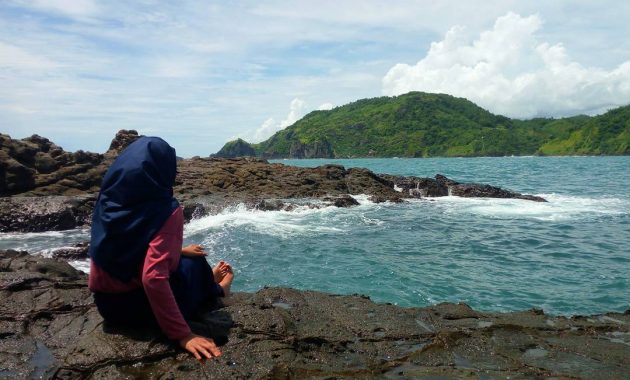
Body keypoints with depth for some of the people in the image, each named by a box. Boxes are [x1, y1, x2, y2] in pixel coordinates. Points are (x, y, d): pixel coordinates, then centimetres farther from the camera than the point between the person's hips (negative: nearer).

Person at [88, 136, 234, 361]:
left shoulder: (108, 201, -3)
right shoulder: (166, 211, -24)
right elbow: (153, 278, -32)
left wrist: (176, 251, 24)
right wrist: (182, 334, -28)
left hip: (105, 303, 6)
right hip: (137, 306, -6)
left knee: (181, 258, 27)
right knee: (194, 263, 18)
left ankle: (211, 286, 54)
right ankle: (215, 290, 48)